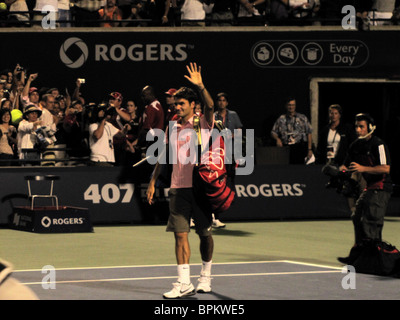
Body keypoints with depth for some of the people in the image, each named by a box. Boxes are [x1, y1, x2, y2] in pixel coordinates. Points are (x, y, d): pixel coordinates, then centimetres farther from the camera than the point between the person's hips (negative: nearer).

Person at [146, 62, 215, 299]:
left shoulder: (203, 123, -1)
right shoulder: (173, 128, 13)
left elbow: (211, 106, -22)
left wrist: (200, 86, -36)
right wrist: (153, 181, 17)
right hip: (178, 188, 4)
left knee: (205, 234, 7)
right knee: (180, 234, -5)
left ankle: (206, 277, 25)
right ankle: (184, 284, -7)